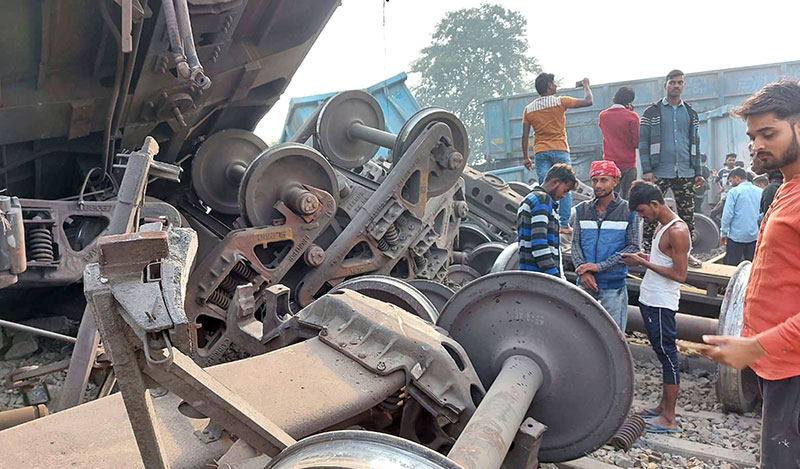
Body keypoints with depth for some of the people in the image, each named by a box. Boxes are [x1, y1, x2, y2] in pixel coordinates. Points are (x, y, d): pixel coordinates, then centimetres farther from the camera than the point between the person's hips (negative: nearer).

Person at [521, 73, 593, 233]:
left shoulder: (528, 109, 7)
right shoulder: (560, 101, -2)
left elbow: (525, 136, 6)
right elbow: (588, 101, 1)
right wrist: (586, 86, 20)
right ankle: (564, 225, -1)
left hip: (540, 153, 3)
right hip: (560, 150, -3)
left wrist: (525, 157, 12)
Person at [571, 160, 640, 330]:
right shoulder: (582, 210, 7)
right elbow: (575, 244, 6)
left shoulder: (629, 211, -2)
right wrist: (583, 270, -12)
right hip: (585, 284, 3)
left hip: (614, 286, -3)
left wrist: (599, 266, -13)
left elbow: (633, 247, -6)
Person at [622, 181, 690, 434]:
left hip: (661, 304, -10)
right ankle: (664, 407, 26)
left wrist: (643, 263, -18)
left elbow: (679, 275, -20)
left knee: (667, 355, -3)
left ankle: (669, 419, 4)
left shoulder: (677, 232, -17)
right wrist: (646, 258, 9)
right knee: (663, 354, 16)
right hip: (650, 299, 10)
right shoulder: (664, 227, 13)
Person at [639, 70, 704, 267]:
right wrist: (647, 170, -12)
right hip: (659, 173, -4)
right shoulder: (652, 112, 4)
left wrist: (698, 172, 10)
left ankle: (686, 252, 13)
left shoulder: (690, 113, 16)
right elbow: (643, 142, -2)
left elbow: (695, 143, 17)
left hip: (685, 173, 4)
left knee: (688, 214, 4)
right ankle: (646, 251, 5)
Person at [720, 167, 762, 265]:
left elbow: (727, 215, -10)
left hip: (736, 235, -5)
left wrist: (723, 233, -3)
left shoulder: (734, 192, -8)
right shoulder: (760, 192, 6)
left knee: (730, 267, 2)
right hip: (754, 235, 5)